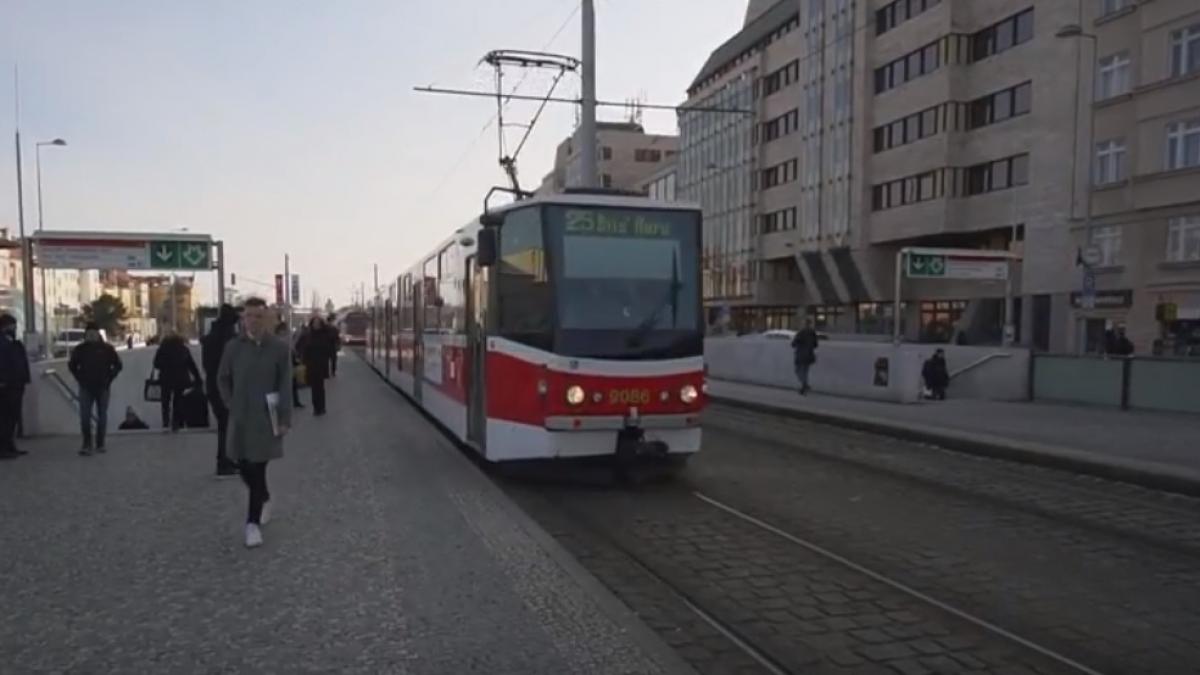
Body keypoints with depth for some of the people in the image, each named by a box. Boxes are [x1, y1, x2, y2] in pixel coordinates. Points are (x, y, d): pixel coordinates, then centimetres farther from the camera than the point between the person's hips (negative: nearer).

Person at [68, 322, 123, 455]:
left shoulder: (107, 348, 0)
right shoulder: (80, 349, 2)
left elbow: (117, 365, 4)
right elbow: (72, 365, 11)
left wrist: (108, 379, -4)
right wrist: (80, 379, 1)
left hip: (102, 387, 0)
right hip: (86, 387, 0)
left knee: (102, 416, 7)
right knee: (85, 417, -8)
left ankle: (100, 444, 16)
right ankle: (86, 445, -5)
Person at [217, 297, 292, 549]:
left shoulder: (279, 348, -5)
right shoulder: (233, 347, 2)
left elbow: (285, 386, -6)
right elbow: (223, 379, 13)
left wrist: (285, 419, -10)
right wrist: (231, 405, 4)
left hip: (266, 419, -3)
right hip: (240, 418, 3)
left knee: (257, 469, -4)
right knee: (245, 467, 10)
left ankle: (253, 523, 4)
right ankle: (264, 499, 38)